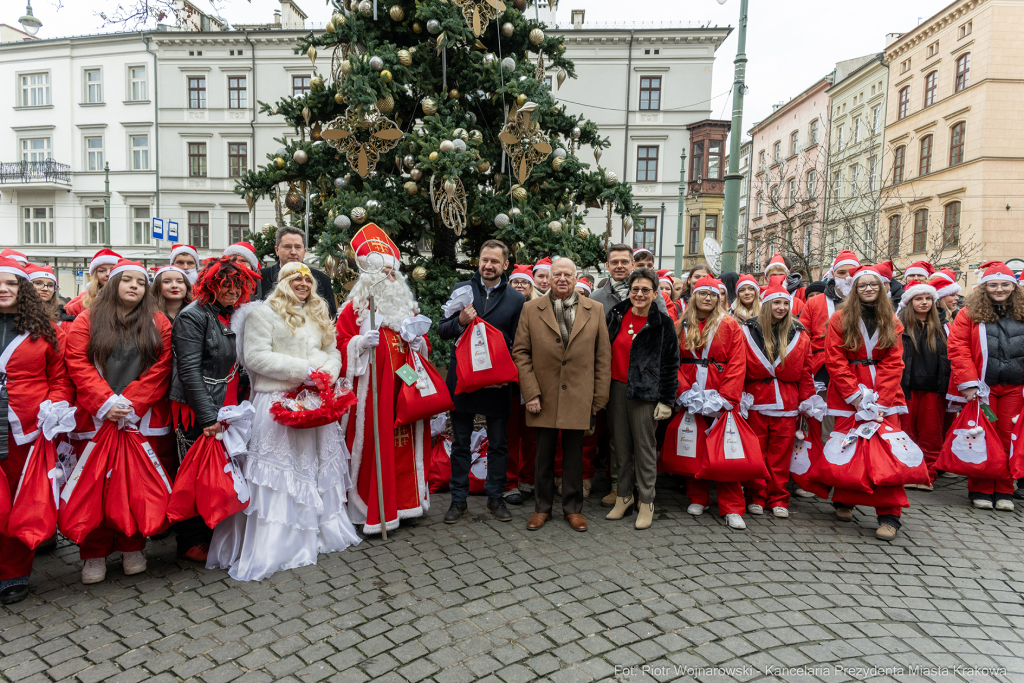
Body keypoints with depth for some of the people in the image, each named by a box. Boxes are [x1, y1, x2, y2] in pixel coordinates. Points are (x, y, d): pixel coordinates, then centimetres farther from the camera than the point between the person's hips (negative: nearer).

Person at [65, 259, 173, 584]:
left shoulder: (158, 323, 7)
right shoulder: (87, 320, 7)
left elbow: (160, 369, -1)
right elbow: (78, 364, -3)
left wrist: (131, 405, -10)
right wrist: (106, 403, -14)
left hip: (143, 419, 0)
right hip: (96, 419, 0)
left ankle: (132, 548, 19)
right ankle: (95, 554, 16)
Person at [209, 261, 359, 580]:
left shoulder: (319, 316, 19)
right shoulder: (262, 313, -4)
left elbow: (333, 352, 19)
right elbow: (255, 356, -14)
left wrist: (327, 373, -5)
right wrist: (303, 370, -17)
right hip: (278, 402, -6)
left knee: (318, 466, 11)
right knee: (278, 472, -6)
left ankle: (319, 531, 24)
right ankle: (271, 546, -1)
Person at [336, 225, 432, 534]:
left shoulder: (406, 306, 16)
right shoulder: (355, 308, 0)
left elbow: (422, 343, 23)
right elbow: (341, 345, -4)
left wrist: (419, 343, 1)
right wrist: (361, 343, -22)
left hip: (404, 387, 5)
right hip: (372, 387, -5)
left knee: (404, 442, 7)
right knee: (374, 443, -3)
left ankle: (402, 501, 20)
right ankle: (372, 511, 8)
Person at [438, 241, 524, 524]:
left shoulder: (516, 299, 1)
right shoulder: (461, 290, 4)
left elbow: (518, 344, 4)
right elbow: (442, 330, 4)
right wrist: (460, 321, -16)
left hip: (497, 381, 0)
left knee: (498, 443, 10)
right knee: (460, 442, 10)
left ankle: (495, 497, 25)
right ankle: (458, 499, 23)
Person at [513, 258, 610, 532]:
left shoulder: (595, 310, 5)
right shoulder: (531, 309, 3)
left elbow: (603, 356, 5)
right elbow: (520, 352, 1)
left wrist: (600, 396, 2)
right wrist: (530, 393, -7)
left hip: (578, 396, 0)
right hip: (544, 396, 0)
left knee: (574, 454, 9)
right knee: (544, 454, 10)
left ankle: (573, 507, 25)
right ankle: (543, 507, 26)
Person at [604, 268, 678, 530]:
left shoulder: (662, 323, -3)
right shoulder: (615, 315, 6)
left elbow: (671, 364, -2)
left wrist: (666, 400, -6)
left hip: (645, 392, -3)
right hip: (616, 388, 4)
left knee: (645, 446, 2)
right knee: (621, 444, 10)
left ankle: (646, 501, 14)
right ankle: (624, 496, 23)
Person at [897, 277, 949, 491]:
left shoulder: (938, 328, 12)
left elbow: (945, 359, 15)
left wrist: (944, 387, 7)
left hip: (932, 390, 4)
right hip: (906, 388, -3)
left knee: (932, 434, 6)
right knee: (906, 432, 4)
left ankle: (928, 477, 14)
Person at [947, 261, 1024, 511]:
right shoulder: (970, 313, 1)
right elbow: (958, 348, -5)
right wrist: (968, 382, -11)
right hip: (982, 387, -2)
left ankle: (1004, 491, 16)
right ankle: (980, 490, 11)